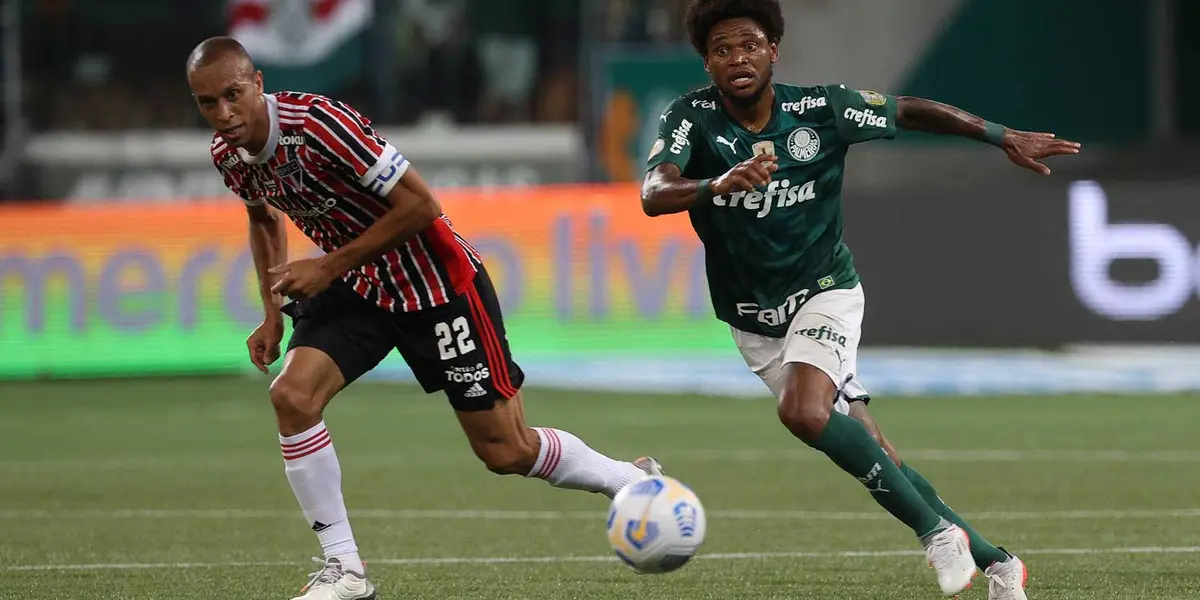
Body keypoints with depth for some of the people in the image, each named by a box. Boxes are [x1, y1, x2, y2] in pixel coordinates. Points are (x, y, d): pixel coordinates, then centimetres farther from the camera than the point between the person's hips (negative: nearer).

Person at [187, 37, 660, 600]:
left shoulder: (318, 122, -30)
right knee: (292, 394, -18)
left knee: (505, 451, 0)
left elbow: (420, 204, -26)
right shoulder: (228, 155, -6)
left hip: (436, 283, -6)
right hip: (356, 289, 6)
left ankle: (640, 483, 25)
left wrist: (330, 266, -24)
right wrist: (272, 313, 9)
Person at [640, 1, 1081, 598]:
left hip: (824, 291, -2)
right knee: (874, 455, 1)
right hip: (752, 318, 2)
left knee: (805, 413, -30)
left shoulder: (819, 109, -13)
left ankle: (936, 531, -19)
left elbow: (909, 111, 3)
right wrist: (717, 184, -51)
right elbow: (653, 196, -30)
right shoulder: (691, 117, -14)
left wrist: (1004, 138, 5)